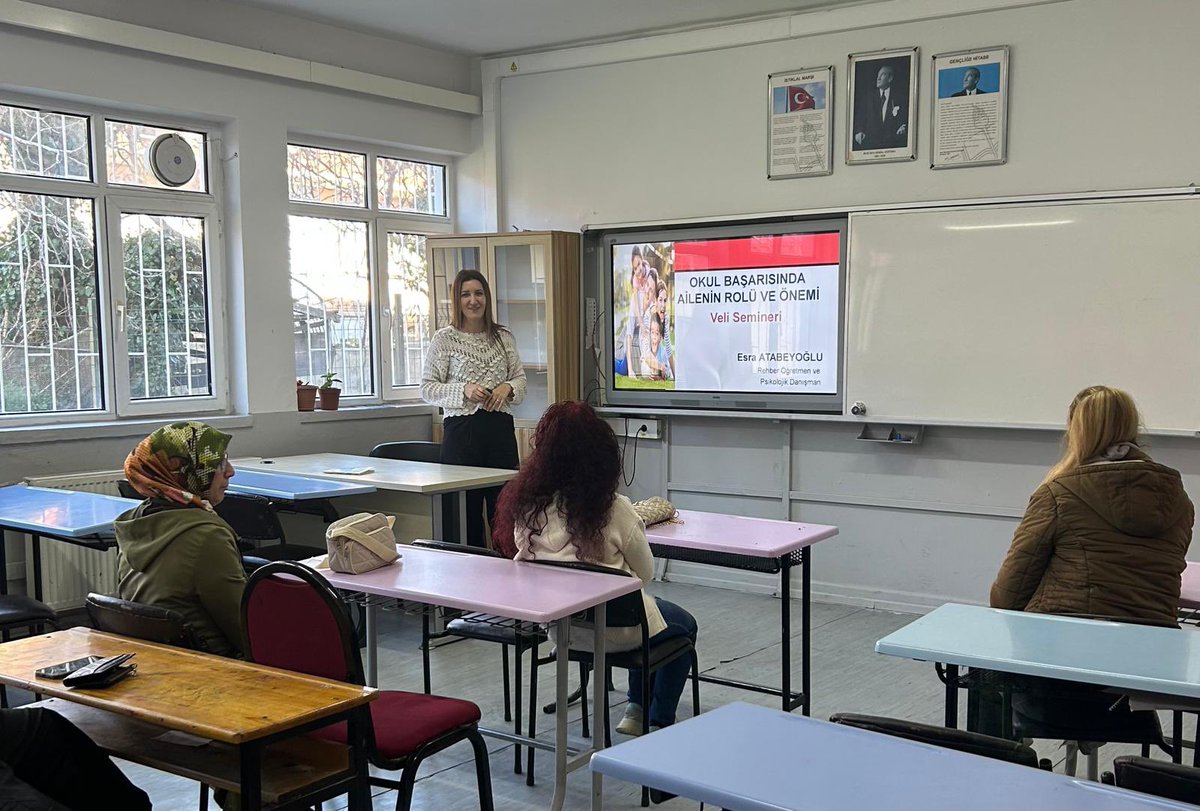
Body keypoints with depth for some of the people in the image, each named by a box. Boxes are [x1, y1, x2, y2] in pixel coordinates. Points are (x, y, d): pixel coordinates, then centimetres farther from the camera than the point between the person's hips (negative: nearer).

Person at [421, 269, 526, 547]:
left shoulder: (504, 337, 11)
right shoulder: (444, 339, 0)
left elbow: (520, 378, 16)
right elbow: (427, 389, -2)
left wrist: (507, 388, -6)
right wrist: (464, 391, -16)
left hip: (501, 429, 3)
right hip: (462, 430, -3)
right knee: (467, 512, 2)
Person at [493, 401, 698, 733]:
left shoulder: (525, 504, -11)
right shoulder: (613, 510, -23)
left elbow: (521, 560, 5)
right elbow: (645, 574, -9)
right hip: (610, 629, -5)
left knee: (651, 610, 31)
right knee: (683, 626, 24)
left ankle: (636, 709, 35)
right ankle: (659, 723, 28)